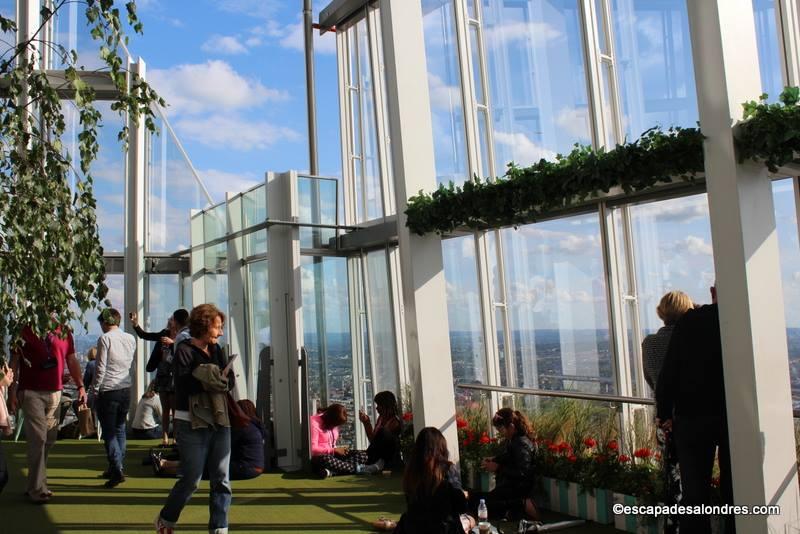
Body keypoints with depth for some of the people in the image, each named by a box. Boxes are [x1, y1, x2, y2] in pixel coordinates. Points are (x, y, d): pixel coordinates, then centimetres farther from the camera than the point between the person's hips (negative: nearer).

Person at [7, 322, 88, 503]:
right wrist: (12, 392, -7)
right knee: (38, 439, -7)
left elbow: (72, 361, 14)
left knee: (49, 438, 7)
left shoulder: (63, 331, 11)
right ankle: (37, 489, -1)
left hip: (55, 392, 4)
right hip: (31, 392, -4)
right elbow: (14, 362, 0)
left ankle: (34, 485, 19)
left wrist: (80, 386, 6)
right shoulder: (25, 330, 1)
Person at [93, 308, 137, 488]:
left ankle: (117, 471, -7)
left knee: (109, 433, -1)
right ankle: (118, 467, 22)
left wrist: (95, 389, -3)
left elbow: (101, 367, -12)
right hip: (126, 389, 6)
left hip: (108, 391, -6)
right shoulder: (131, 339, 7)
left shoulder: (105, 339, -11)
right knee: (120, 429, 16)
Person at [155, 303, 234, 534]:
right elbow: (183, 383, -19)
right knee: (191, 480, 2)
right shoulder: (184, 350, -7)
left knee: (222, 480, 5)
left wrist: (219, 381, -17)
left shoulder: (216, 350, 11)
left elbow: (231, 381, 4)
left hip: (219, 422, 6)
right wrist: (213, 382, -13)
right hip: (192, 424, -6)